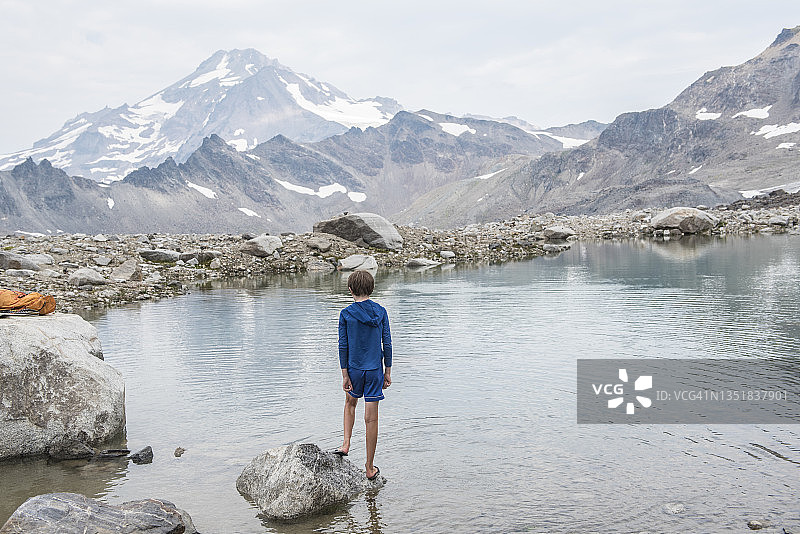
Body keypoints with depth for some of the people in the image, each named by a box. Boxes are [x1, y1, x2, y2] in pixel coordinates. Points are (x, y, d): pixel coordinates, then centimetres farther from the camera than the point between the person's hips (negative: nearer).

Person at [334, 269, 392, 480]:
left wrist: (345, 375, -2)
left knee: (350, 403, 29)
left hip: (354, 369, 0)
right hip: (375, 370, 1)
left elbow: (343, 346, -7)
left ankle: (346, 444, 19)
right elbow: (387, 343, -1)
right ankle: (370, 468, 11)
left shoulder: (346, 314, -7)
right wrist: (387, 371, 7)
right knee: (371, 418, 4)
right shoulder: (381, 312, -2)